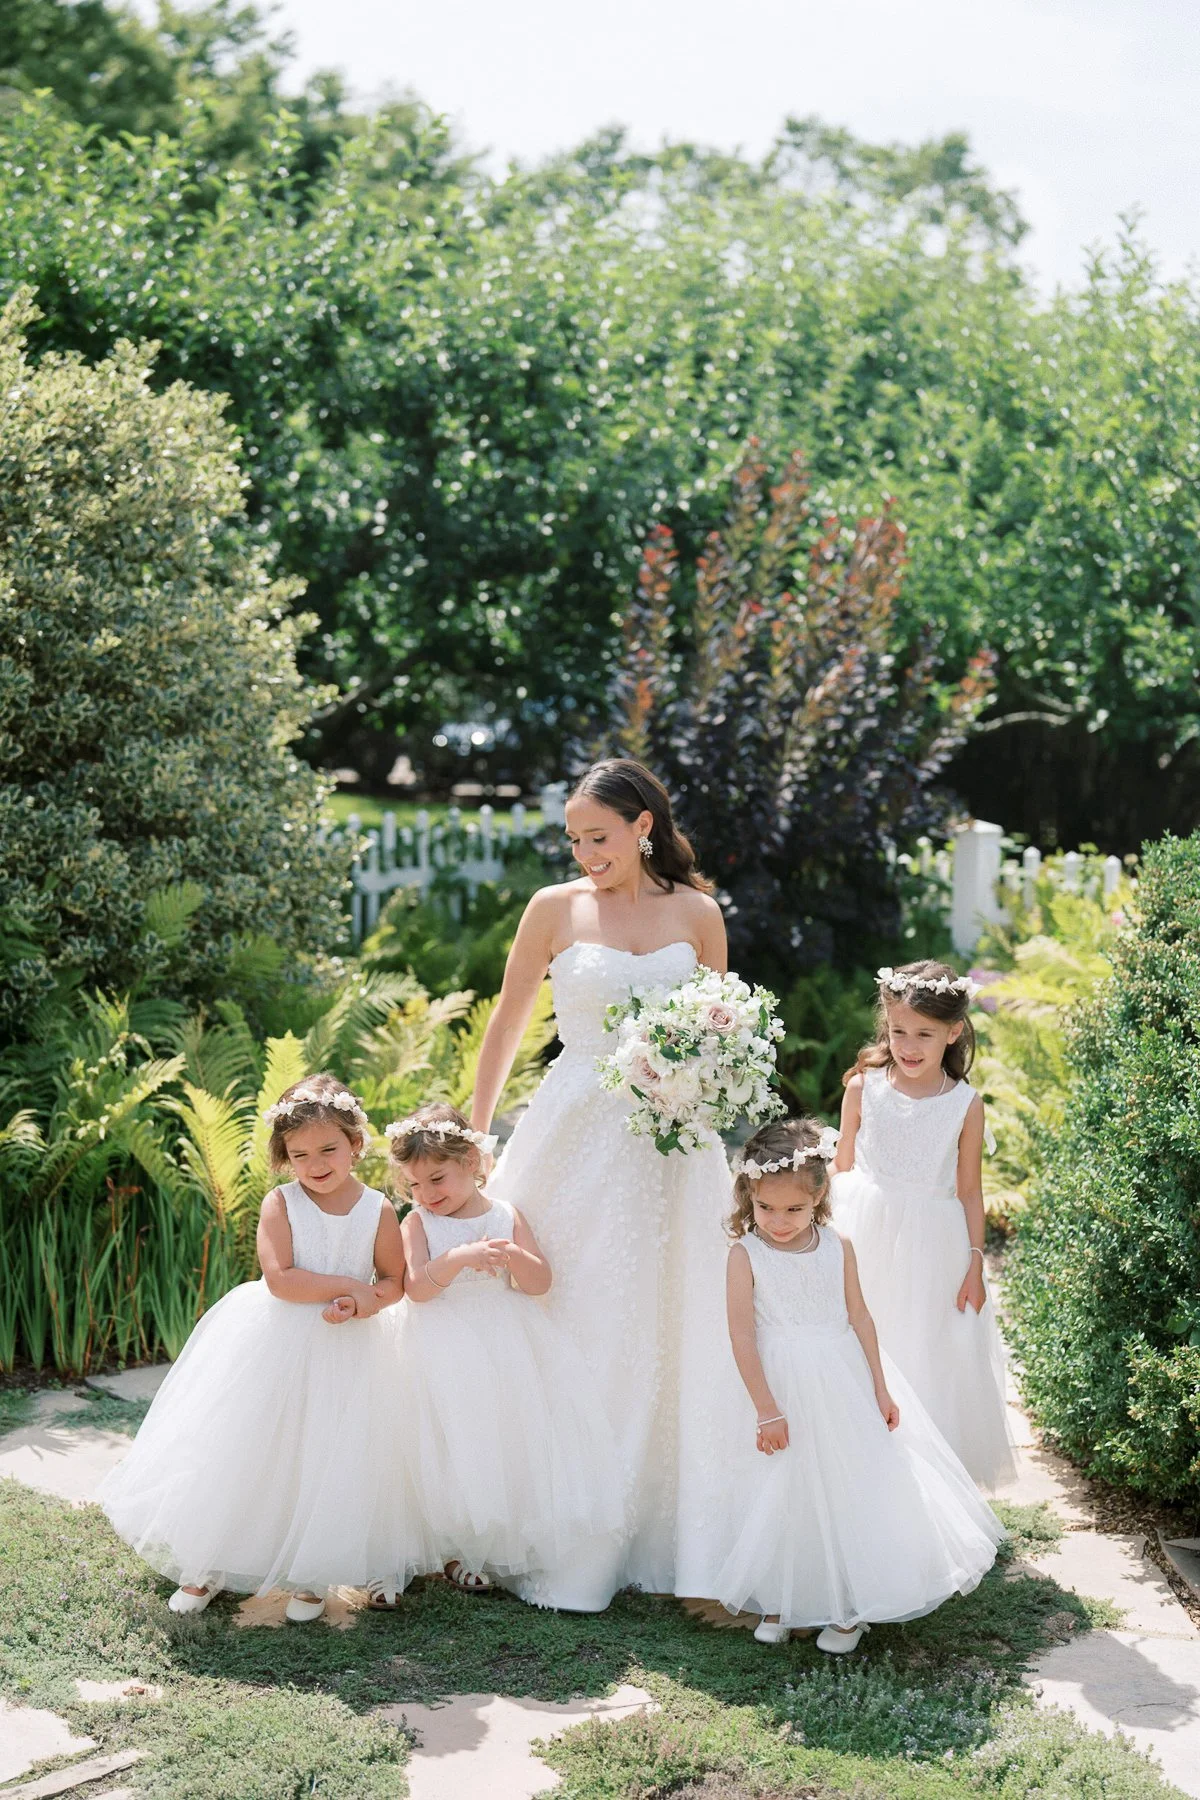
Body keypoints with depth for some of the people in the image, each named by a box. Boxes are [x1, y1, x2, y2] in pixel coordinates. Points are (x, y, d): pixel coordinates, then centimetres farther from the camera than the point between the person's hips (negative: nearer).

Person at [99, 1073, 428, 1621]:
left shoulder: (379, 1210, -4)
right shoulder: (281, 1204, -11)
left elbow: (394, 1281, 2)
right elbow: (280, 1279, -19)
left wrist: (363, 1304, -18)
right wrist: (345, 1285, -19)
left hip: (345, 1353, 1)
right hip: (274, 1347, -1)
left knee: (328, 1464, 6)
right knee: (241, 1452, 5)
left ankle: (311, 1575, 24)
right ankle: (205, 1565, 23)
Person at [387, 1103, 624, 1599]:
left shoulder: (505, 1215, 5)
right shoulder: (418, 1223, -2)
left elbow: (540, 1282, 2)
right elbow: (417, 1288, -15)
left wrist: (513, 1255, -19)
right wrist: (459, 1257, -30)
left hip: (508, 1343, 2)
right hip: (447, 1350, -2)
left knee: (514, 1440, 3)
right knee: (457, 1449, -3)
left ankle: (514, 1544, 17)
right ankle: (457, 1550, 9)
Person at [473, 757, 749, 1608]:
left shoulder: (697, 913, 4)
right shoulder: (555, 909, 0)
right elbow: (507, 1025, 7)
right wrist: (474, 1136, 8)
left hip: (671, 1144, 2)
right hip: (576, 1137, -1)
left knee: (674, 1335, 3)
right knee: (570, 1328, 1)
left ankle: (665, 1531, 15)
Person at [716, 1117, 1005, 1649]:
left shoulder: (838, 1247, -3)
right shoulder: (745, 1255, -12)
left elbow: (859, 1318, 4)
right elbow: (742, 1335, -12)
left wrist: (881, 1389, 4)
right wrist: (766, 1410, -13)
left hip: (845, 1387, 3)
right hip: (788, 1388, -2)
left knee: (855, 1488, 5)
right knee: (789, 1495, 5)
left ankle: (848, 1606, 19)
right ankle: (779, 1603, 23)